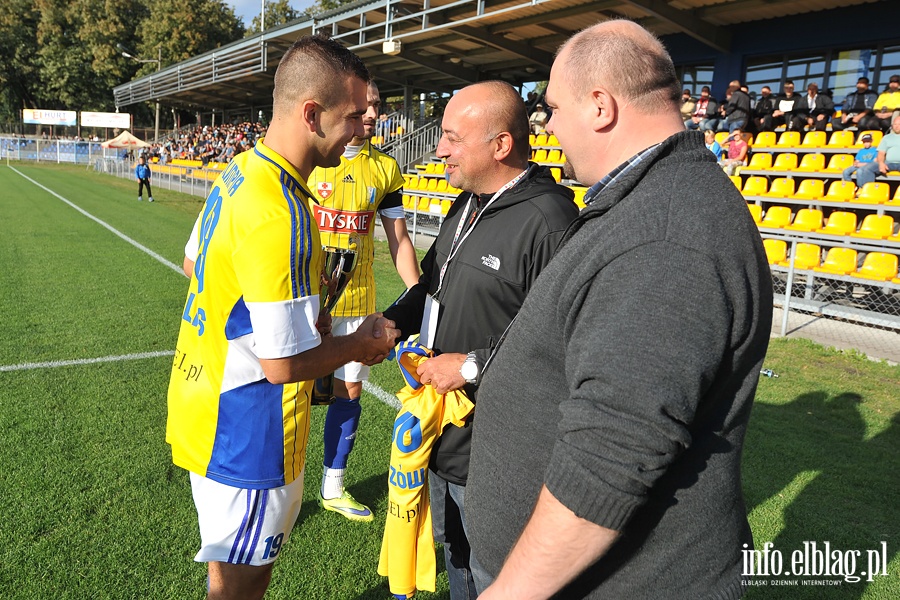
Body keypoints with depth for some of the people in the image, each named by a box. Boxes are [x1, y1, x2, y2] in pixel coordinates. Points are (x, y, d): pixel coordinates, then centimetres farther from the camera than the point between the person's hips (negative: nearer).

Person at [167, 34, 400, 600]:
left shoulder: (238, 173, 1)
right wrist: (364, 344, -9)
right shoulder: (279, 215, -30)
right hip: (244, 442, -9)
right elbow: (283, 362, -28)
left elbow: (196, 264, 16)